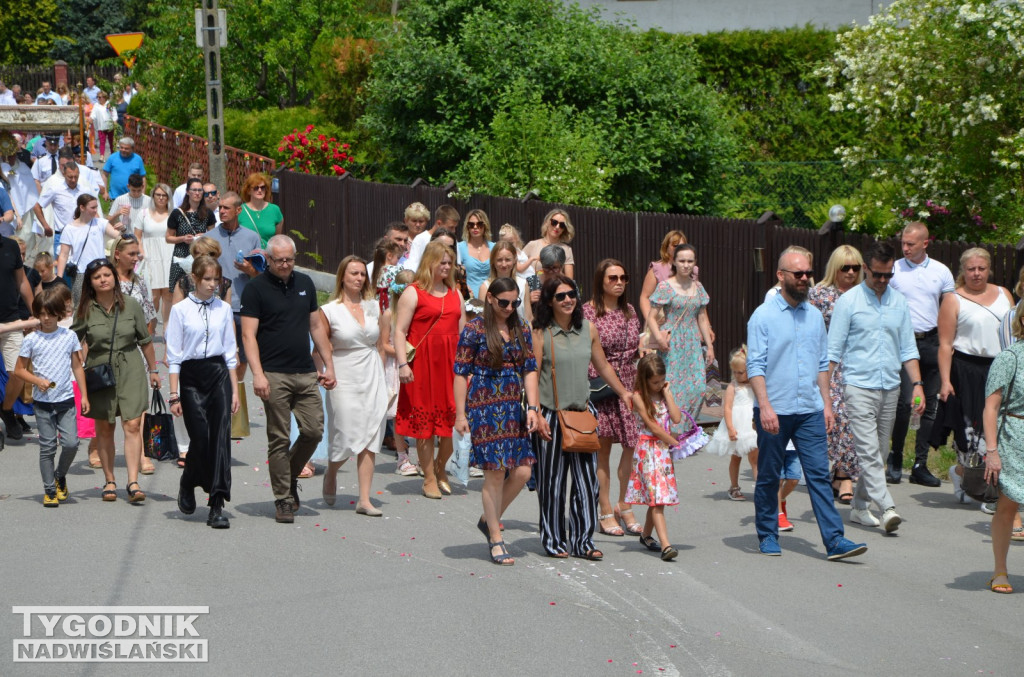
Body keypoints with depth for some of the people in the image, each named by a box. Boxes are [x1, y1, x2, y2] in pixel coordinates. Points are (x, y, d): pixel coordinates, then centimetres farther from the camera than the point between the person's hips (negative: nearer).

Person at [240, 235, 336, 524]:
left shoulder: (305, 283, 13)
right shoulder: (256, 288, -3)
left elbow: (316, 327, 19)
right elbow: (249, 335, -8)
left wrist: (329, 365, 14)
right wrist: (257, 374, -18)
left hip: (306, 373, 5)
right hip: (274, 375, -5)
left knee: (314, 431, 1)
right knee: (279, 439, -1)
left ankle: (290, 476, 26)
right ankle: (283, 499, 9)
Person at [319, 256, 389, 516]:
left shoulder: (374, 307, 9)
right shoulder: (329, 311, -2)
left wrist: (380, 375, 10)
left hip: (373, 379, 4)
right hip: (344, 380, -3)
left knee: (370, 438, -1)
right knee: (346, 438, -4)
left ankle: (364, 500, 4)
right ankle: (331, 473, 29)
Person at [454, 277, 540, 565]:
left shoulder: (521, 330, 10)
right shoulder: (474, 329, -5)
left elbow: (530, 369, 9)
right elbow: (461, 372, -5)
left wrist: (532, 406, -1)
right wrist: (460, 413, -8)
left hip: (514, 409, 5)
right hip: (485, 408, -5)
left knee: (522, 471, -1)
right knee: (496, 472, -5)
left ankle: (489, 520, 22)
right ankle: (496, 539, 8)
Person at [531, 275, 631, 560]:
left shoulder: (588, 329, 6)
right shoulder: (540, 333, -7)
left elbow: (603, 366, 19)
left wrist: (623, 392, 21)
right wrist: (537, 415, -15)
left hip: (582, 413, 4)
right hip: (551, 416, -4)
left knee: (587, 478, 2)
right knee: (552, 480, 5)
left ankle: (582, 540, 12)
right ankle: (554, 540, 18)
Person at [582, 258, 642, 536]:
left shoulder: (629, 310, 12)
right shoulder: (588, 311, -5)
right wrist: (594, 384, -14)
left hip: (630, 386, 5)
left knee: (633, 446, -1)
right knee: (603, 448, 1)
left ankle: (624, 506, 15)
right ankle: (605, 512, 11)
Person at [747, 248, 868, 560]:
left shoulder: (815, 316, 11)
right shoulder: (763, 316, -5)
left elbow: (822, 363, 17)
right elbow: (755, 365, -10)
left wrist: (826, 402, 11)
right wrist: (765, 406, -18)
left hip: (810, 410, 4)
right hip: (775, 411, -4)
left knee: (819, 475, -1)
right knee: (768, 477, 7)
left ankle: (835, 540, -3)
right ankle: (767, 536, 21)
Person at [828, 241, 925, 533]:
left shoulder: (899, 301, 10)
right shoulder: (848, 301, -2)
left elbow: (907, 348, 15)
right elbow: (833, 351, -2)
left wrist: (917, 383, 4)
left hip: (890, 387, 5)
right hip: (859, 386, -5)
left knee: (877, 451, 9)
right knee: (868, 451, -13)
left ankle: (859, 506, 19)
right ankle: (887, 508, -16)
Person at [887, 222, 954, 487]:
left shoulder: (941, 272, 8)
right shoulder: (893, 270, 2)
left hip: (932, 343, 3)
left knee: (931, 405, 4)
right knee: (904, 402, -12)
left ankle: (920, 465, 11)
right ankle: (895, 459, 5)